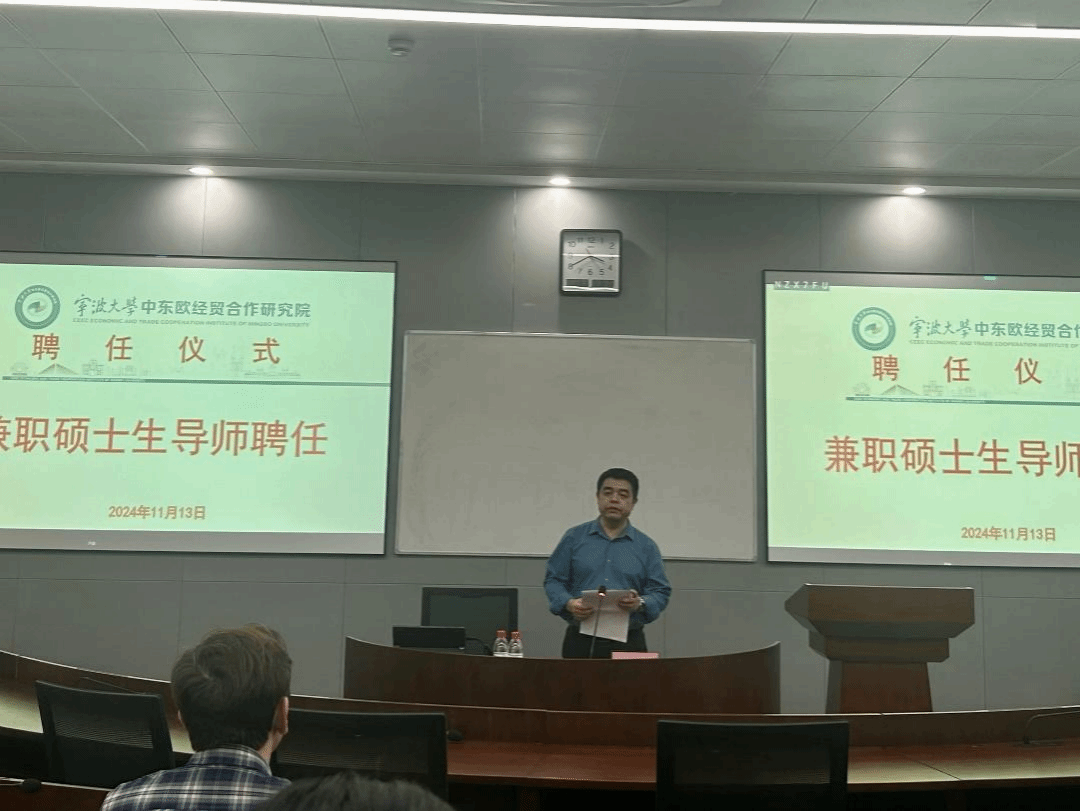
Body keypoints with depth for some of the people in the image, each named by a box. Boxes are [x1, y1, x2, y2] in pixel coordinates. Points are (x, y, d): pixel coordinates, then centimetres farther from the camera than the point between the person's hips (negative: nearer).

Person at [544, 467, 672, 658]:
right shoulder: (574, 538, 7)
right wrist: (569, 604, -14)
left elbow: (661, 592, 5)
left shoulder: (646, 547, 8)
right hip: (580, 641, 0)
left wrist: (640, 603, -16)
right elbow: (553, 580, 5)